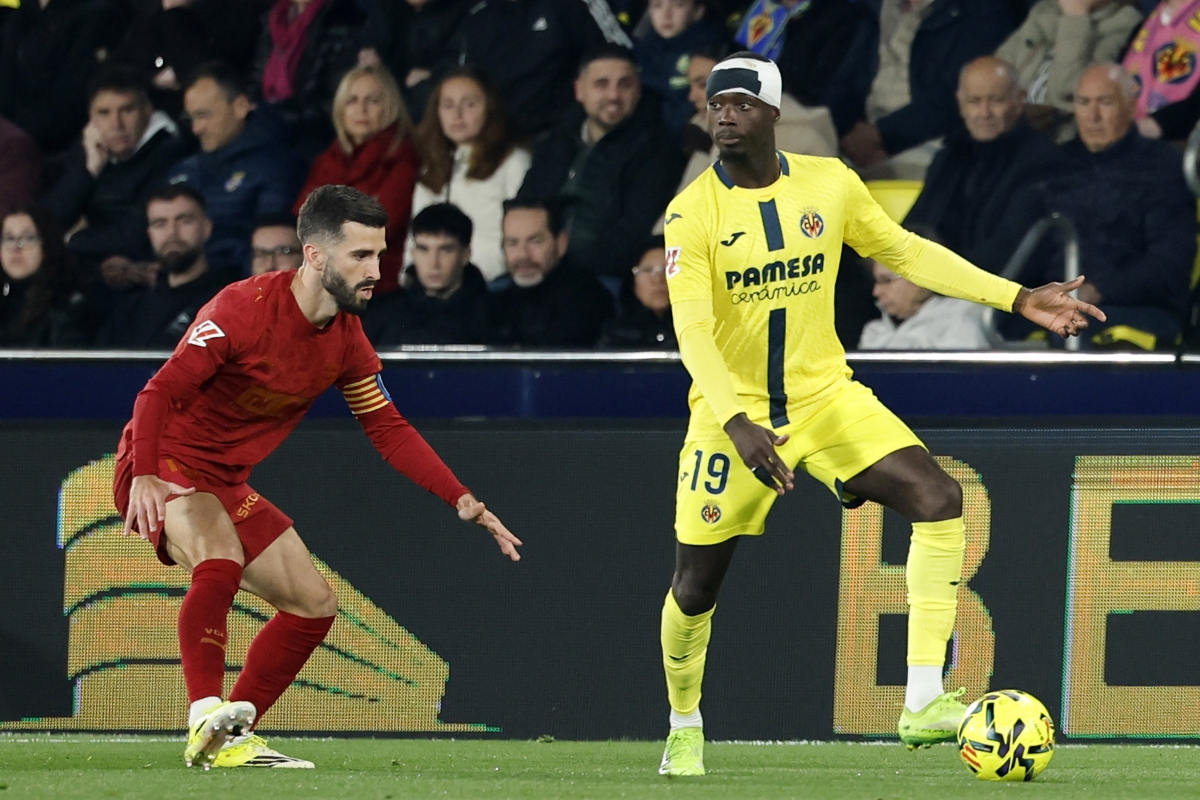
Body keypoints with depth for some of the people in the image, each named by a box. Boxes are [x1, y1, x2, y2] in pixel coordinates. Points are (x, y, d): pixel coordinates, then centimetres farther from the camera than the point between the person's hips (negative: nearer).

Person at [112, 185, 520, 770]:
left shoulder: (347, 338, 2)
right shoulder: (244, 309, -22)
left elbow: (389, 430, 8)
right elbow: (160, 391, -24)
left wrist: (463, 501, -1)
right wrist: (144, 476, -37)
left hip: (227, 485, 9)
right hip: (164, 467, -9)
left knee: (315, 604, 6)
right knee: (221, 561, -36)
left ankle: (229, 740, 11)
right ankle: (206, 717, -36)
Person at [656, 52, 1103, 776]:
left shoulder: (829, 183, -3)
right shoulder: (693, 214, -15)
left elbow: (905, 252, 11)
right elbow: (693, 334, -22)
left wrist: (1018, 299, 6)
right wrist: (739, 425, -37)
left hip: (824, 393, 3)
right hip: (732, 413, -3)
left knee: (939, 500, -20)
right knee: (696, 587, 1)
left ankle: (924, 702, -21)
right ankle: (685, 728, 31)